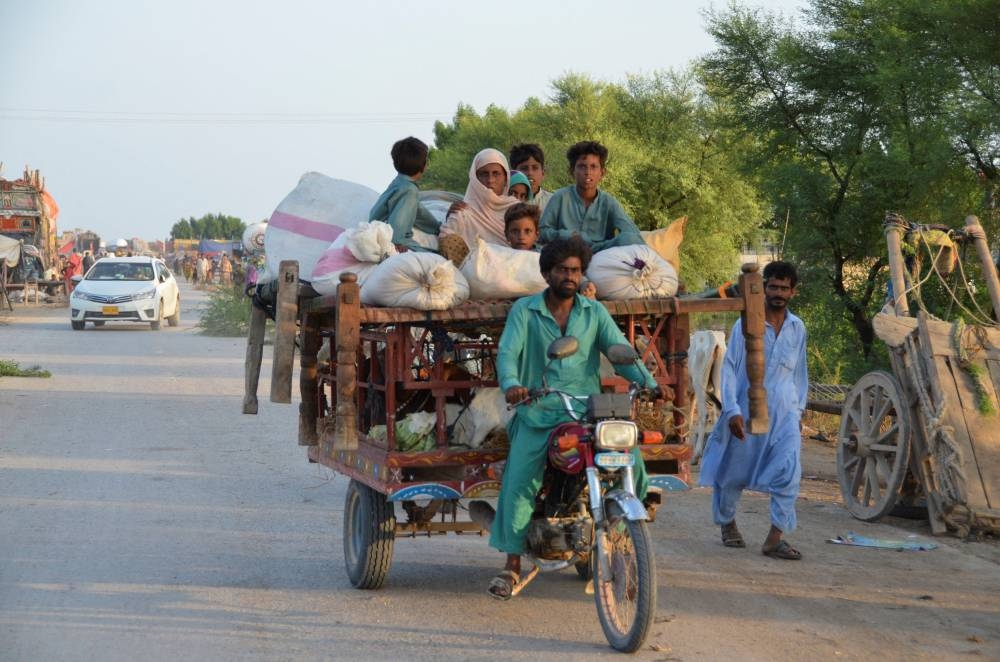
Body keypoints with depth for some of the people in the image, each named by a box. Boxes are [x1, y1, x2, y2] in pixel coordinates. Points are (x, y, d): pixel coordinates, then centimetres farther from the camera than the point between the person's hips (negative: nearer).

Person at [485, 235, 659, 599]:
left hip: (588, 410, 1)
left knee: (629, 458, -19)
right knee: (518, 484, -14)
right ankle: (512, 566, -4)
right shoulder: (525, 310, 6)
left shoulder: (594, 313, 12)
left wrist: (649, 384, -15)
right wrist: (511, 384, -29)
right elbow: (507, 351, -7)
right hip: (538, 413, -1)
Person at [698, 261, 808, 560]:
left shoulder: (797, 328, 7)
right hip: (748, 409, -2)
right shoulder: (746, 325, -5)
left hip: (784, 412, 2)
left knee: (788, 471, -14)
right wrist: (732, 410, -13)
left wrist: (799, 411, 16)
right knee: (734, 471, 10)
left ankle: (775, 538, -13)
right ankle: (727, 523, 34)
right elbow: (729, 368, -6)